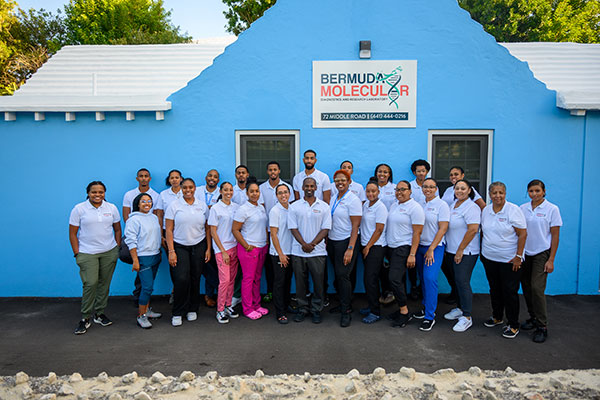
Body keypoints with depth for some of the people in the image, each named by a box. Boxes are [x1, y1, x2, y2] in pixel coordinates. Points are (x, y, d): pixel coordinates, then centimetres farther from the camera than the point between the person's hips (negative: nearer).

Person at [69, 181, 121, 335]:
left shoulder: (112, 208, 5)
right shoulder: (79, 209, -2)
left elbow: (117, 229, 13)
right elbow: (72, 234, 0)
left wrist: (117, 248, 6)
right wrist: (77, 254, -5)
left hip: (109, 252, 3)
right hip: (87, 253, -3)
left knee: (104, 283, 6)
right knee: (90, 283, -12)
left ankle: (99, 313, 22)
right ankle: (85, 318, 2)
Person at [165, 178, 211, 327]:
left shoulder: (203, 206, 7)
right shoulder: (174, 206, 0)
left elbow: (207, 229, 10)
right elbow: (169, 230, -3)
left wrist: (208, 249, 4)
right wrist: (171, 251, -9)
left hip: (199, 246, 2)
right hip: (179, 247, -2)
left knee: (195, 279, 5)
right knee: (181, 279, -10)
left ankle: (192, 309, 22)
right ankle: (177, 313, 5)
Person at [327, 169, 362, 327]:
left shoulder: (353, 200, -10)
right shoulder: (333, 198, 11)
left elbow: (355, 226, -14)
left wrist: (350, 249, -20)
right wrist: (326, 241, 9)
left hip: (346, 241, -6)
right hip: (332, 241, 7)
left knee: (343, 275, -7)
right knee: (337, 275, 11)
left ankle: (347, 312, 5)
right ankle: (342, 304, 27)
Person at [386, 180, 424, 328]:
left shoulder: (415, 208, -10)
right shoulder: (394, 205, 14)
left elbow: (417, 233, -14)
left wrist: (412, 255, -18)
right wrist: (387, 248, 16)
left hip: (404, 248, -8)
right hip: (391, 248, 8)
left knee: (395, 279, -14)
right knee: (399, 280, 12)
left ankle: (405, 313, -2)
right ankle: (402, 309, 22)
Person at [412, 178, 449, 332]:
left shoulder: (441, 205, -6)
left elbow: (443, 228, -11)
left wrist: (431, 249, -14)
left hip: (435, 247, -6)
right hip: (420, 246, 6)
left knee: (430, 278, -13)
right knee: (423, 278, 11)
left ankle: (430, 317, -6)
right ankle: (426, 308, 26)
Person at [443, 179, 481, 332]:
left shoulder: (471, 207, -13)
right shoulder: (453, 205, 13)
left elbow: (473, 230, -20)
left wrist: (460, 251, -18)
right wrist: (449, 250, 16)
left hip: (466, 252, -8)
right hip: (452, 250, 8)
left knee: (463, 282, -8)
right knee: (457, 280, 15)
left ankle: (466, 317, 1)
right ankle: (460, 308, 29)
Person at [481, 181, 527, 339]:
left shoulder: (513, 210, -11)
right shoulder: (485, 210, 5)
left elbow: (523, 234, -12)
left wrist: (518, 256, -16)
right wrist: (482, 251, 14)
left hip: (509, 260, -5)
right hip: (489, 258, 5)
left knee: (510, 291, 0)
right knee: (494, 289, 16)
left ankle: (513, 325, 14)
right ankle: (497, 317, 34)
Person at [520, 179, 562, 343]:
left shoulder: (552, 209, -5)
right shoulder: (522, 208, 5)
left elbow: (555, 236, -5)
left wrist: (551, 260, -8)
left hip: (541, 253, -4)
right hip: (525, 253, 4)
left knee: (537, 288, -11)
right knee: (526, 287, 8)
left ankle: (542, 326, 0)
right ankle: (533, 318, 25)